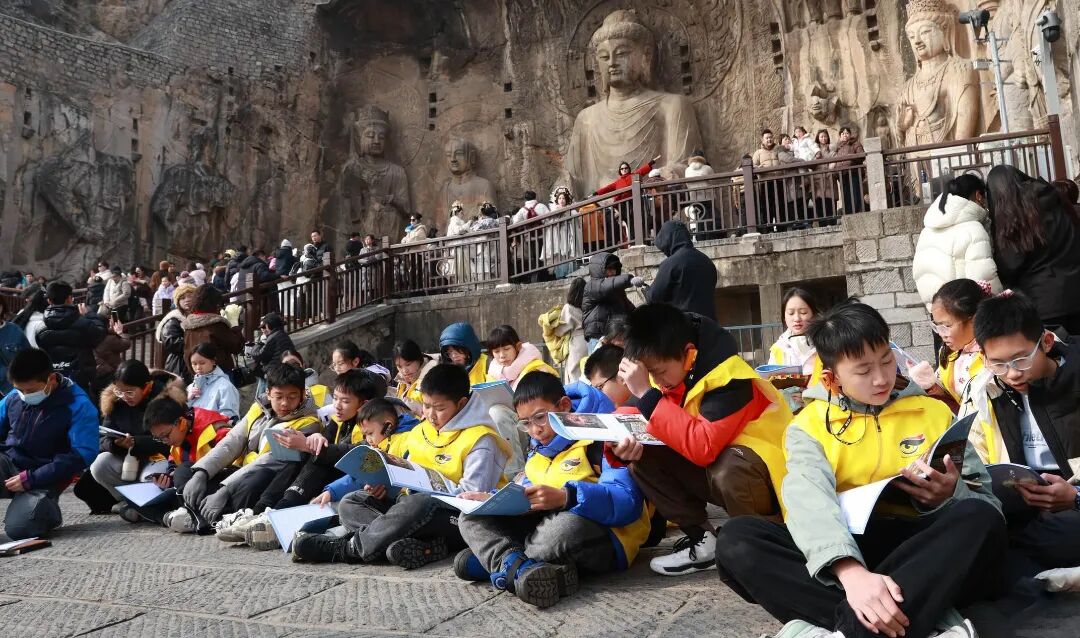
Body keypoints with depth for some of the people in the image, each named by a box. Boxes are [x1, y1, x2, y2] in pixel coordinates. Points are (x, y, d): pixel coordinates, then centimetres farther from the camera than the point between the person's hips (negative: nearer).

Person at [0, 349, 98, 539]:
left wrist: (31, 479, -21)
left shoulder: (78, 406, -12)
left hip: (42, 480, -3)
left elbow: (82, 455, -17)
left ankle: (48, 512, 10)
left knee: (18, 528, -24)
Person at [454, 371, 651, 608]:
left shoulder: (598, 440, -10)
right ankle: (521, 568, -30)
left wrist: (566, 497, -37)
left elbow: (628, 502, -23)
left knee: (563, 529, -41)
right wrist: (494, 500, 1)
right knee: (472, 517, -3)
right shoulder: (537, 449, 17)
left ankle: (501, 560, -13)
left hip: (604, 540, -8)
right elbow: (525, 498, 22)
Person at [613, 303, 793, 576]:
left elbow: (703, 448, -37)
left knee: (729, 469, -39)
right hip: (715, 467, 7)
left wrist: (647, 394, -36)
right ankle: (702, 539, -2)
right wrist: (631, 438, -21)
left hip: (767, 476, -7)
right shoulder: (673, 370, -6)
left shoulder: (730, 378, -27)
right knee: (643, 458, -13)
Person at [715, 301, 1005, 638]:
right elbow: (810, 499, -14)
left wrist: (950, 496, -14)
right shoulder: (809, 424, 6)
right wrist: (850, 571, -34)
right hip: (840, 551, -1)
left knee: (981, 519, -29)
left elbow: (986, 500, 11)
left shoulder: (934, 412, 15)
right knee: (737, 538, -27)